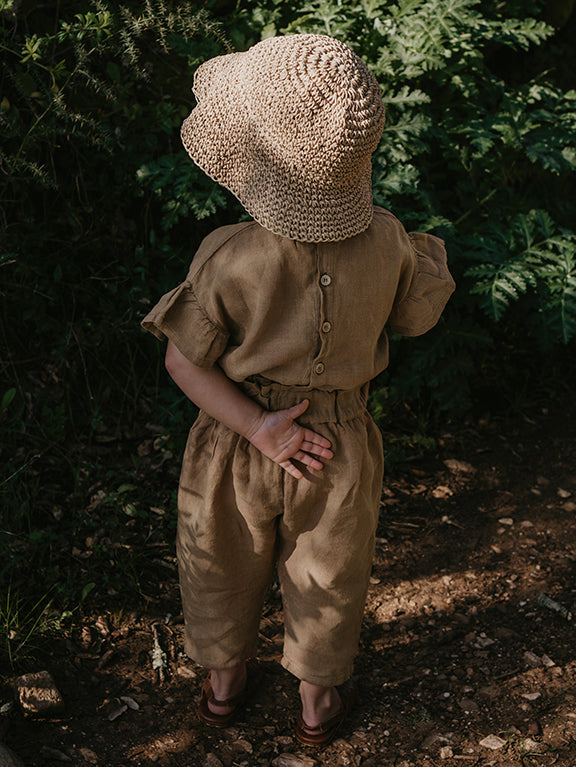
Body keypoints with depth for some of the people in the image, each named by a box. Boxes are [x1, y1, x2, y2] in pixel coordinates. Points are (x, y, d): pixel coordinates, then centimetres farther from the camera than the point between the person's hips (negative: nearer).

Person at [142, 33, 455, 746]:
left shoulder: (229, 260, -28)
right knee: (324, 580, 25)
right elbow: (421, 314, -3)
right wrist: (433, 257, 14)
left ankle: (225, 681, 51)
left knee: (224, 569, 26)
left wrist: (258, 427, -14)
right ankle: (318, 702, 48)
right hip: (337, 447, 1)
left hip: (236, 444, -1)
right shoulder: (386, 244, -23)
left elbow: (183, 360, -19)